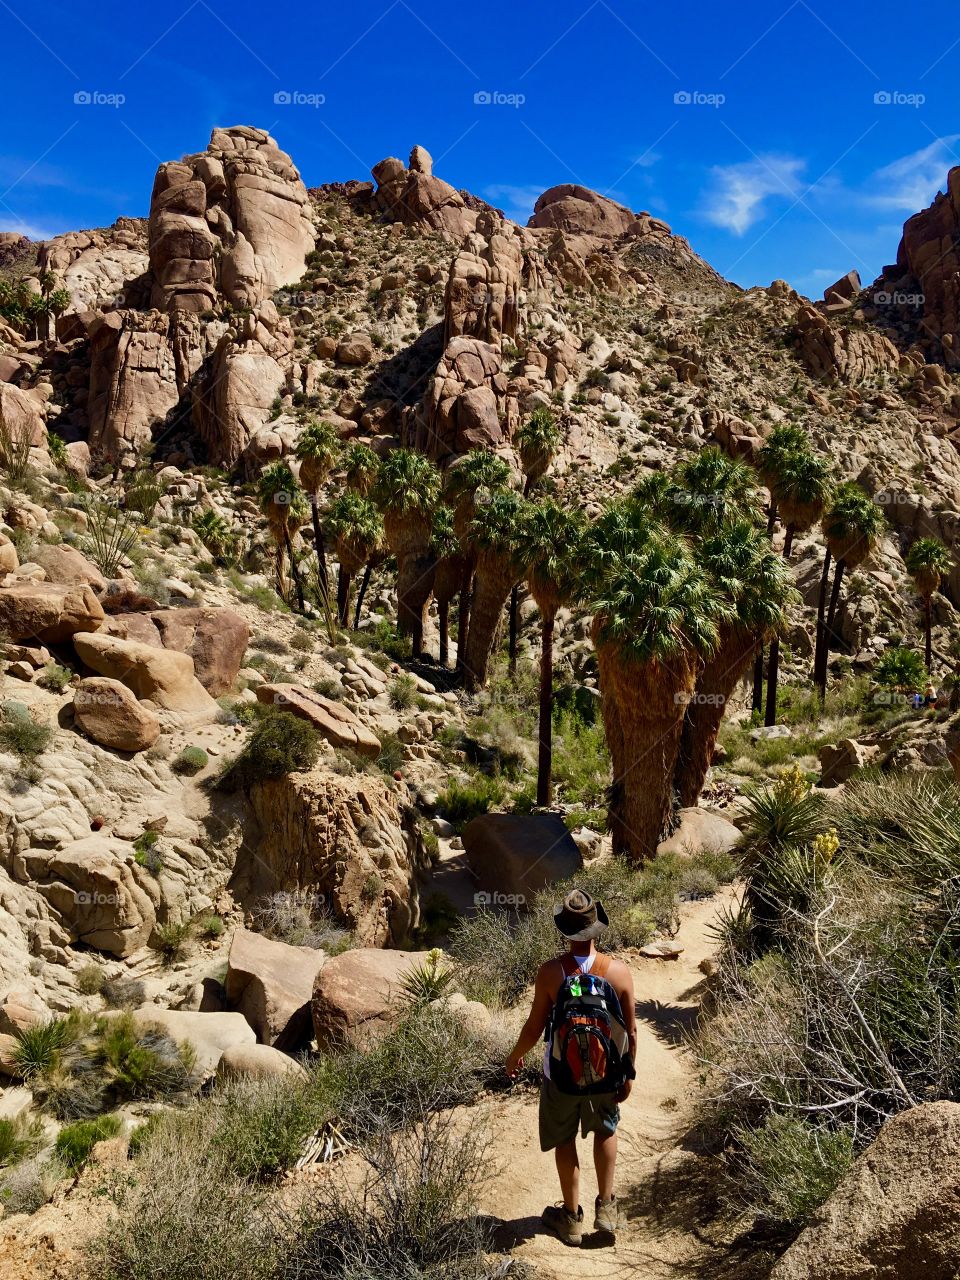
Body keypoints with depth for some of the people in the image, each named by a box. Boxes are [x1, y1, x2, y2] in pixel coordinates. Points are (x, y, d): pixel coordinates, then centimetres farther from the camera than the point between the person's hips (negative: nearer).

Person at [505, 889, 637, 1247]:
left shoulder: (550, 972, -22)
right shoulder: (619, 971, -17)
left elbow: (535, 1027, -13)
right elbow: (630, 1032, -9)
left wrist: (515, 1057, 6)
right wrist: (628, 1074, 7)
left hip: (562, 1073, -1)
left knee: (565, 1140, 20)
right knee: (606, 1130, 29)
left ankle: (572, 1217, 32)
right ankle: (605, 1207, 30)